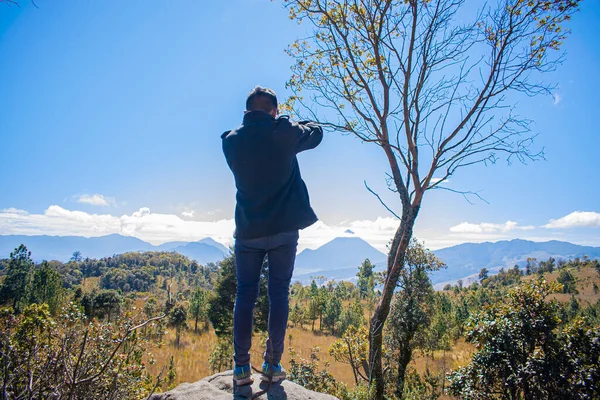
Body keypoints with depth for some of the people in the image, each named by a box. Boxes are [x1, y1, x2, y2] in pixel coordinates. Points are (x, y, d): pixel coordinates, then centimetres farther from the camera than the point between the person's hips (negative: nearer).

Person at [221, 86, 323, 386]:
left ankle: (241, 366, 11)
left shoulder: (232, 140, 1)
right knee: (278, 295, 6)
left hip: (248, 232, 2)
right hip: (283, 230, -1)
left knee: (245, 296, 9)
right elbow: (316, 133, 12)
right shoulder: (284, 133, -5)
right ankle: (273, 364, 12)